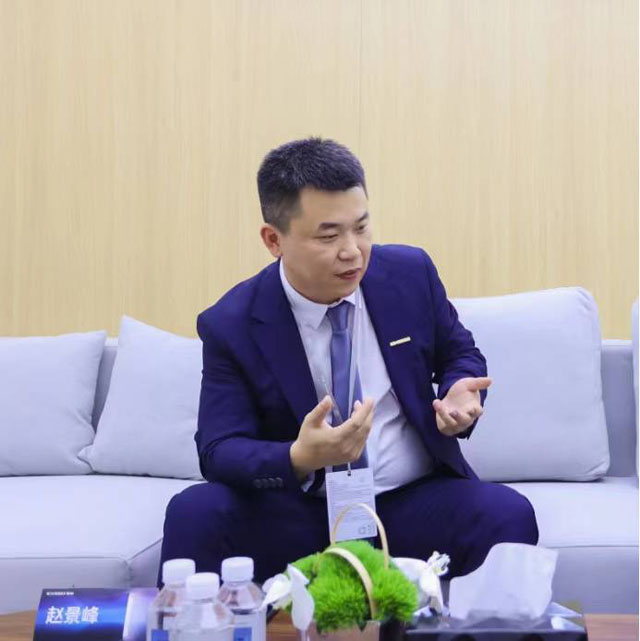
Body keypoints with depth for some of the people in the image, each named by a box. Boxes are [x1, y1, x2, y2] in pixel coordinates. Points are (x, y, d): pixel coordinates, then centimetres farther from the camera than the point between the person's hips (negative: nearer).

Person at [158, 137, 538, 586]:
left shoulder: (410, 273, -3)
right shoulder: (232, 325, -10)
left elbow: (460, 354, 12)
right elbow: (220, 450, -13)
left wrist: (459, 396, -13)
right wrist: (300, 457, -34)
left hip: (414, 503, 1)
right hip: (298, 512, -1)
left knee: (509, 515, -28)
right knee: (195, 511, -27)